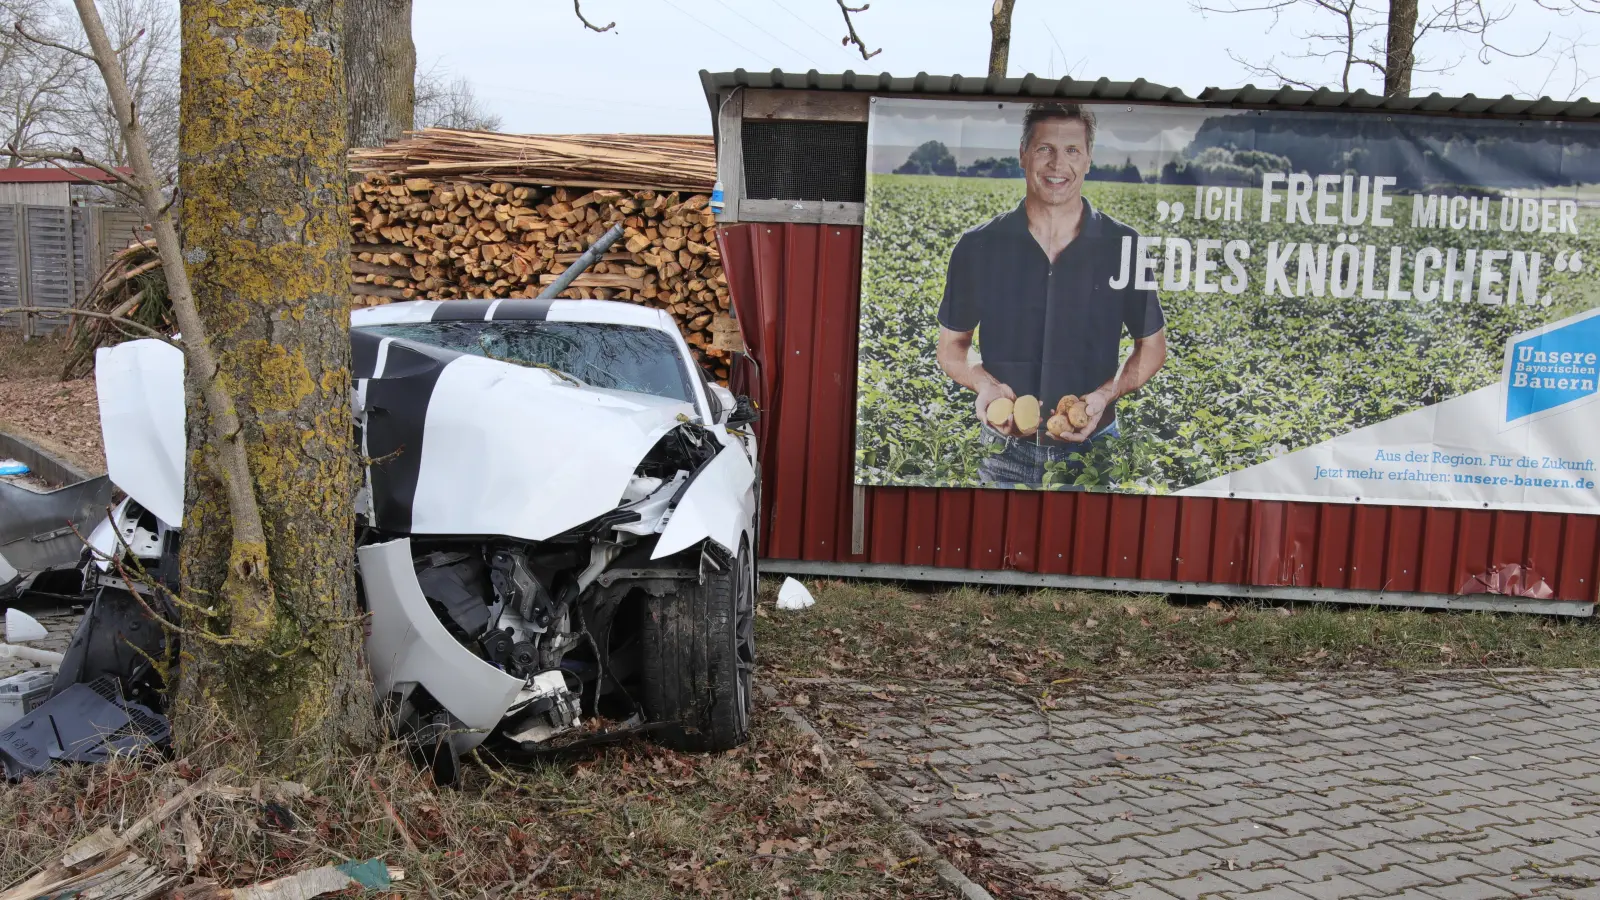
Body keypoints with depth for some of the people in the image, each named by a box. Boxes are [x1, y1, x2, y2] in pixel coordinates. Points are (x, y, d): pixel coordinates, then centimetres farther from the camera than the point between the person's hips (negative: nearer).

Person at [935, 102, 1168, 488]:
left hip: (1093, 451, 0)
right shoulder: (978, 247, -3)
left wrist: (1105, 394, -12)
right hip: (1005, 452, 0)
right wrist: (983, 383, -15)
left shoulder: (1125, 246, -3)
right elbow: (951, 345, 6)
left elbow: (1152, 346, 6)